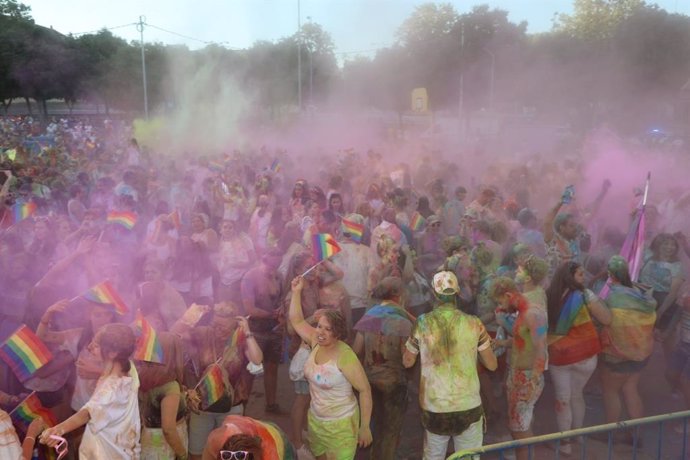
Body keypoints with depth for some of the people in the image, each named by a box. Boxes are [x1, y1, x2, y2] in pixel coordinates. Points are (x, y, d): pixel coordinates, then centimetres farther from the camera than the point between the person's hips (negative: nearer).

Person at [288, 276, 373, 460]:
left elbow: (365, 390, -21)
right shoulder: (316, 342, -6)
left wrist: (365, 427, -20)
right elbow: (296, 321, 6)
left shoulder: (345, 356, -24)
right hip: (315, 419, 7)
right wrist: (296, 292, -3)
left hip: (340, 424, -7)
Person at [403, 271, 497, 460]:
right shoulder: (474, 323, -9)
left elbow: (407, 362, 4)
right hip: (469, 408, 0)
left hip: (433, 409, 0)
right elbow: (491, 365, 2)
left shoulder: (422, 323, -9)